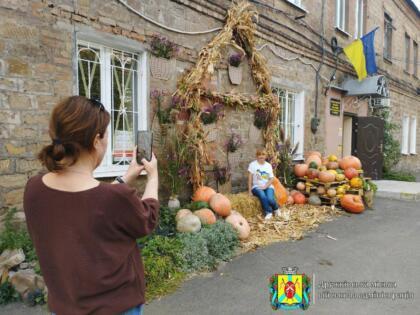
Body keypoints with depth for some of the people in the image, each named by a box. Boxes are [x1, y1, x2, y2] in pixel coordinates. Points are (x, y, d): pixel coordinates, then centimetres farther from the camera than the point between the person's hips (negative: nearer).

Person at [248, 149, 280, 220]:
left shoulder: (268, 165, 9)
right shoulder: (253, 164, 0)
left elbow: (271, 179, 3)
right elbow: (250, 178, -4)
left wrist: (265, 186, -14)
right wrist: (250, 190, -10)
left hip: (268, 186, 2)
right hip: (257, 187, -2)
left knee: (270, 199, -28)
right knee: (263, 196, -35)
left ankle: (276, 209, 4)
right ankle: (268, 212, -16)